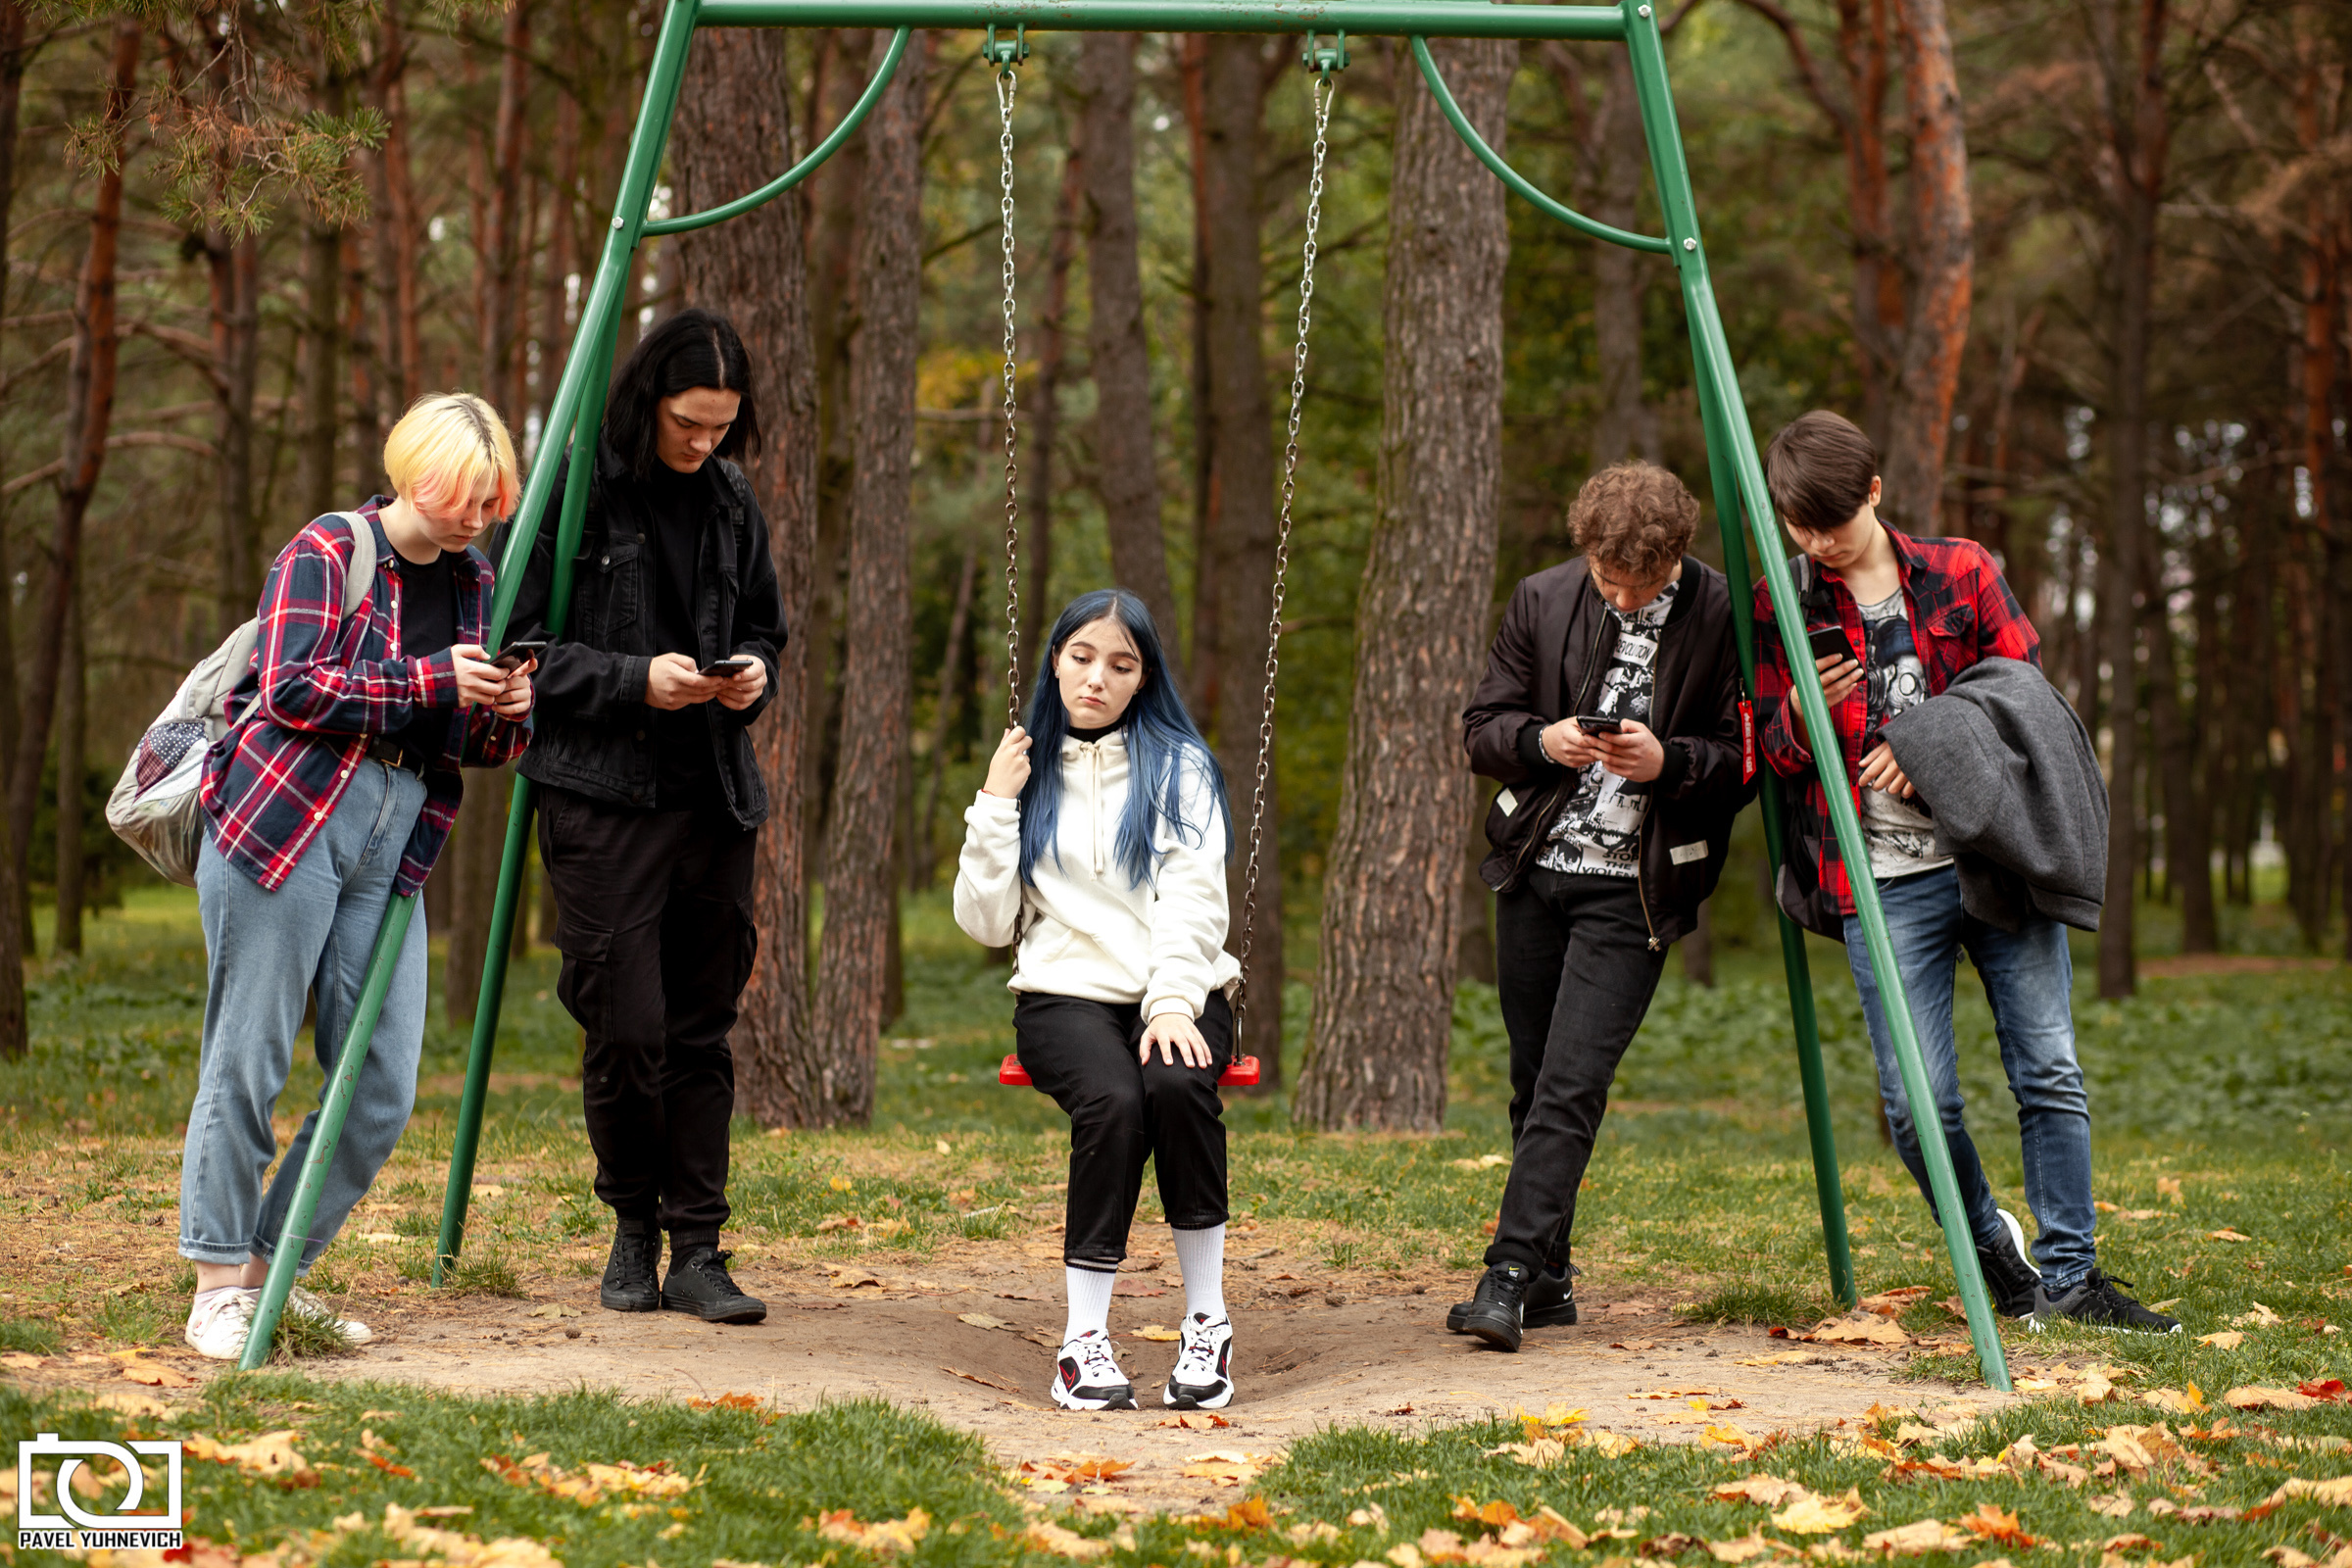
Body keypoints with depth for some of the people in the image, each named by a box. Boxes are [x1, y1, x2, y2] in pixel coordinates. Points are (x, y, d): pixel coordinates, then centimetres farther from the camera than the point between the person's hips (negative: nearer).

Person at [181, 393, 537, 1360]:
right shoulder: (323, 553, -3)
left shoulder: (472, 582, 15)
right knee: (246, 1063, -2)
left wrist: (506, 713, -2)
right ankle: (219, 1288, 8)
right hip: (280, 827, -6)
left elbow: (477, 744, 21)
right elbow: (292, 690, -16)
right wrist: (433, 681, -16)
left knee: (383, 1093, 2)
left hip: (391, 852, 6)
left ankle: (278, 1269, 17)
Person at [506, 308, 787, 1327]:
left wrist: (753, 671, 0)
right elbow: (520, 641, -6)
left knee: (701, 1031, 5)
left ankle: (697, 1249, 11)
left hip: (716, 796, 5)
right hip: (602, 795, -5)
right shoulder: (569, 489, -6)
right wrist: (633, 678, -18)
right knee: (625, 1029, -7)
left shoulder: (732, 503, 10)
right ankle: (634, 1228, 15)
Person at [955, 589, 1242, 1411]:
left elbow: (1193, 901, -3)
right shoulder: (1030, 772, 17)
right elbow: (986, 922, 10)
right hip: (1067, 994, 0)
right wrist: (995, 805, 3)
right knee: (1112, 1103, -33)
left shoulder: (1179, 766, 11)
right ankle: (1085, 1338, -29)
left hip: (1176, 993, 0)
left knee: (1177, 1086, -35)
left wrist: (1173, 1003, -19)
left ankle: (1208, 1322, -23)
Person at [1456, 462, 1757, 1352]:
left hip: (1633, 887, -4)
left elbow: (1749, 761, -4)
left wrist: (1668, 760, -22)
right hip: (1534, 870, 4)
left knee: (1572, 1087, -12)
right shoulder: (1543, 601, 0)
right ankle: (1548, 1279, 22)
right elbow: (1481, 727, 6)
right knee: (1534, 1082, 10)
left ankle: (1510, 1278, -11)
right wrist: (1542, 740, -14)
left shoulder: (1724, 618, -9)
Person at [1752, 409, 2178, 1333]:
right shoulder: (1780, 607, 7)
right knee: (1917, 1101, -7)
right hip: (1883, 882, -1)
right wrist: (1807, 711, -15)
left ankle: (2067, 1276, 8)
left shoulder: (1961, 572, 8)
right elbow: (1772, 749, 8)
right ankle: (1993, 1254, 17)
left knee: (2049, 1073, -3)